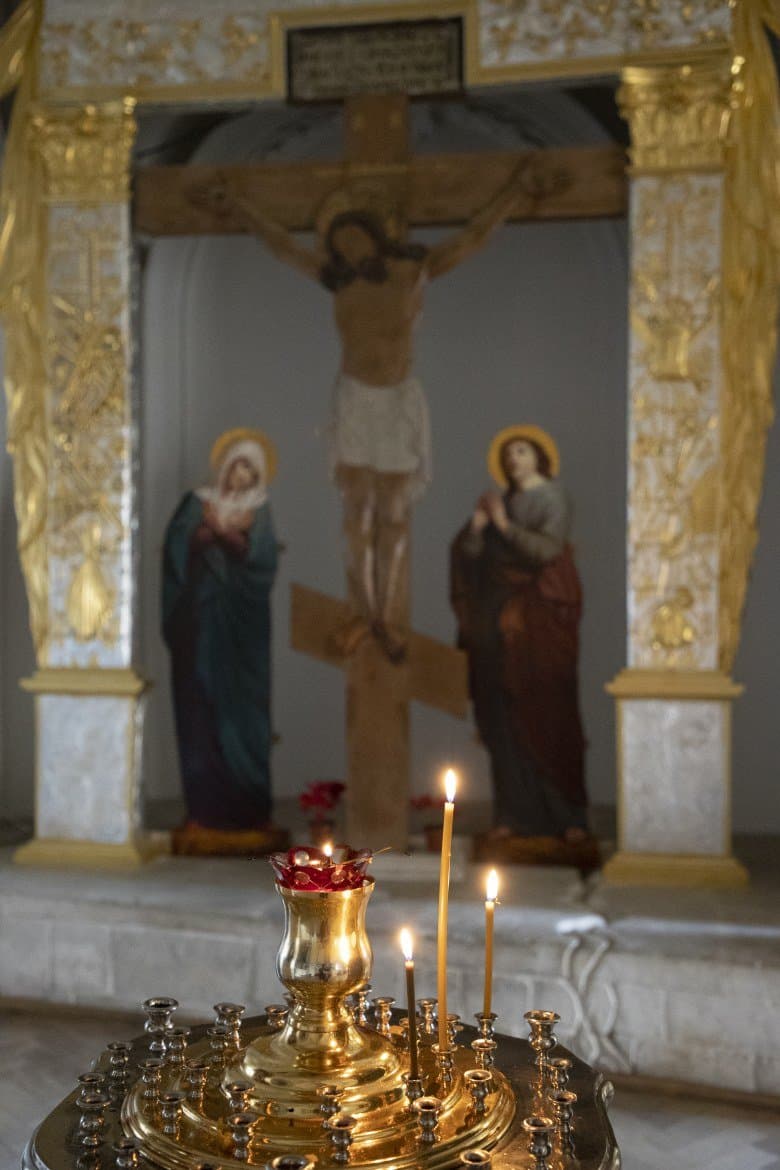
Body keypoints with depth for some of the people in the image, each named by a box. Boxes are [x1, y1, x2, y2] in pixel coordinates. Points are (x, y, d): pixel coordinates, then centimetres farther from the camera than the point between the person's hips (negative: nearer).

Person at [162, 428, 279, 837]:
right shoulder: (198, 502, 11)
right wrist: (211, 531, -15)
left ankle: (247, 806, 2)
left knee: (242, 705, -3)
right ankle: (203, 806, -3)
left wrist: (227, 532, -15)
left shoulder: (259, 511, 12)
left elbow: (261, 558, -4)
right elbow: (178, 544, -2)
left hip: (240, 623, 0)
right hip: (200, 617, 0)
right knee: (200, 707, -5)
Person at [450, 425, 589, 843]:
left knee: (546, 710, -6)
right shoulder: (499, 503, 15)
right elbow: (466, 554, 9)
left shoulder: (551, 498, 1)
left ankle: (567, 815, 0)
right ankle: (516, 813, 6)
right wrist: (477, 526, -9)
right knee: (501, 715, 1)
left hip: (538, 618, -5)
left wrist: (505, 526, -10)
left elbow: (548, 548, -14)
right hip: (496, 619, 5)